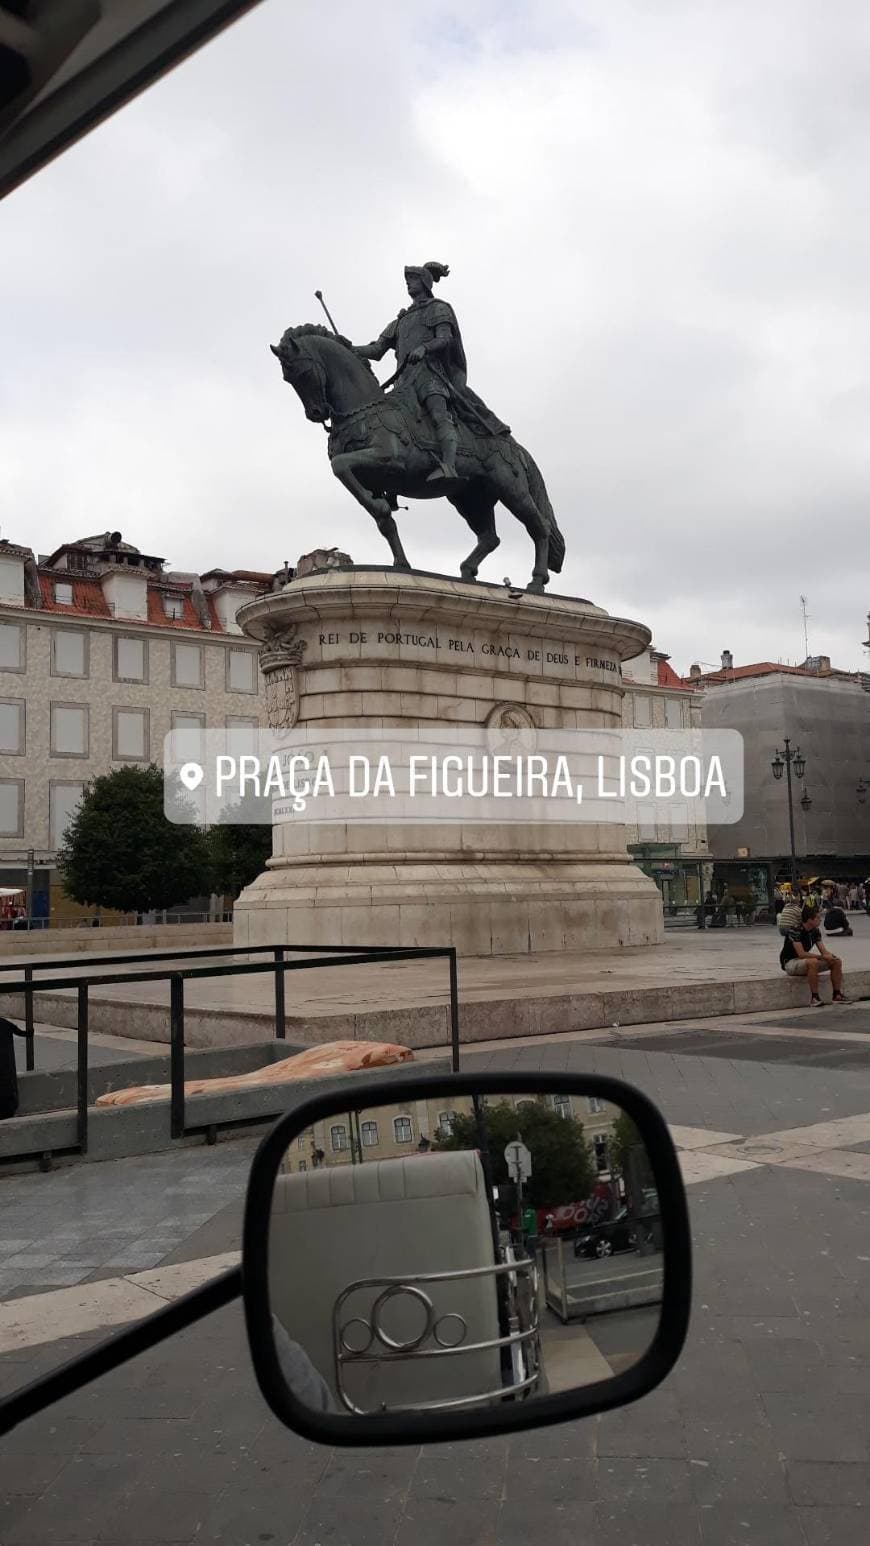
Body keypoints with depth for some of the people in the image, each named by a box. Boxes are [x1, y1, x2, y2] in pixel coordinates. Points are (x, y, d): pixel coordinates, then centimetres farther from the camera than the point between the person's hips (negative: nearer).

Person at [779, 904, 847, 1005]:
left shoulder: (816, 931, 3)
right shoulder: (795, 931, -23)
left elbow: (823, 951, 1)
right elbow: (801, 954, -30)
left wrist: (830, 956, -22)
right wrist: (822, 957, -30)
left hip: (805, 961, 8)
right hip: (790, 963, -8)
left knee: (837, 961, -5)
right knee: (813, 962, -38)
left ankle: (837, 995, -3)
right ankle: (814, 998, -31)